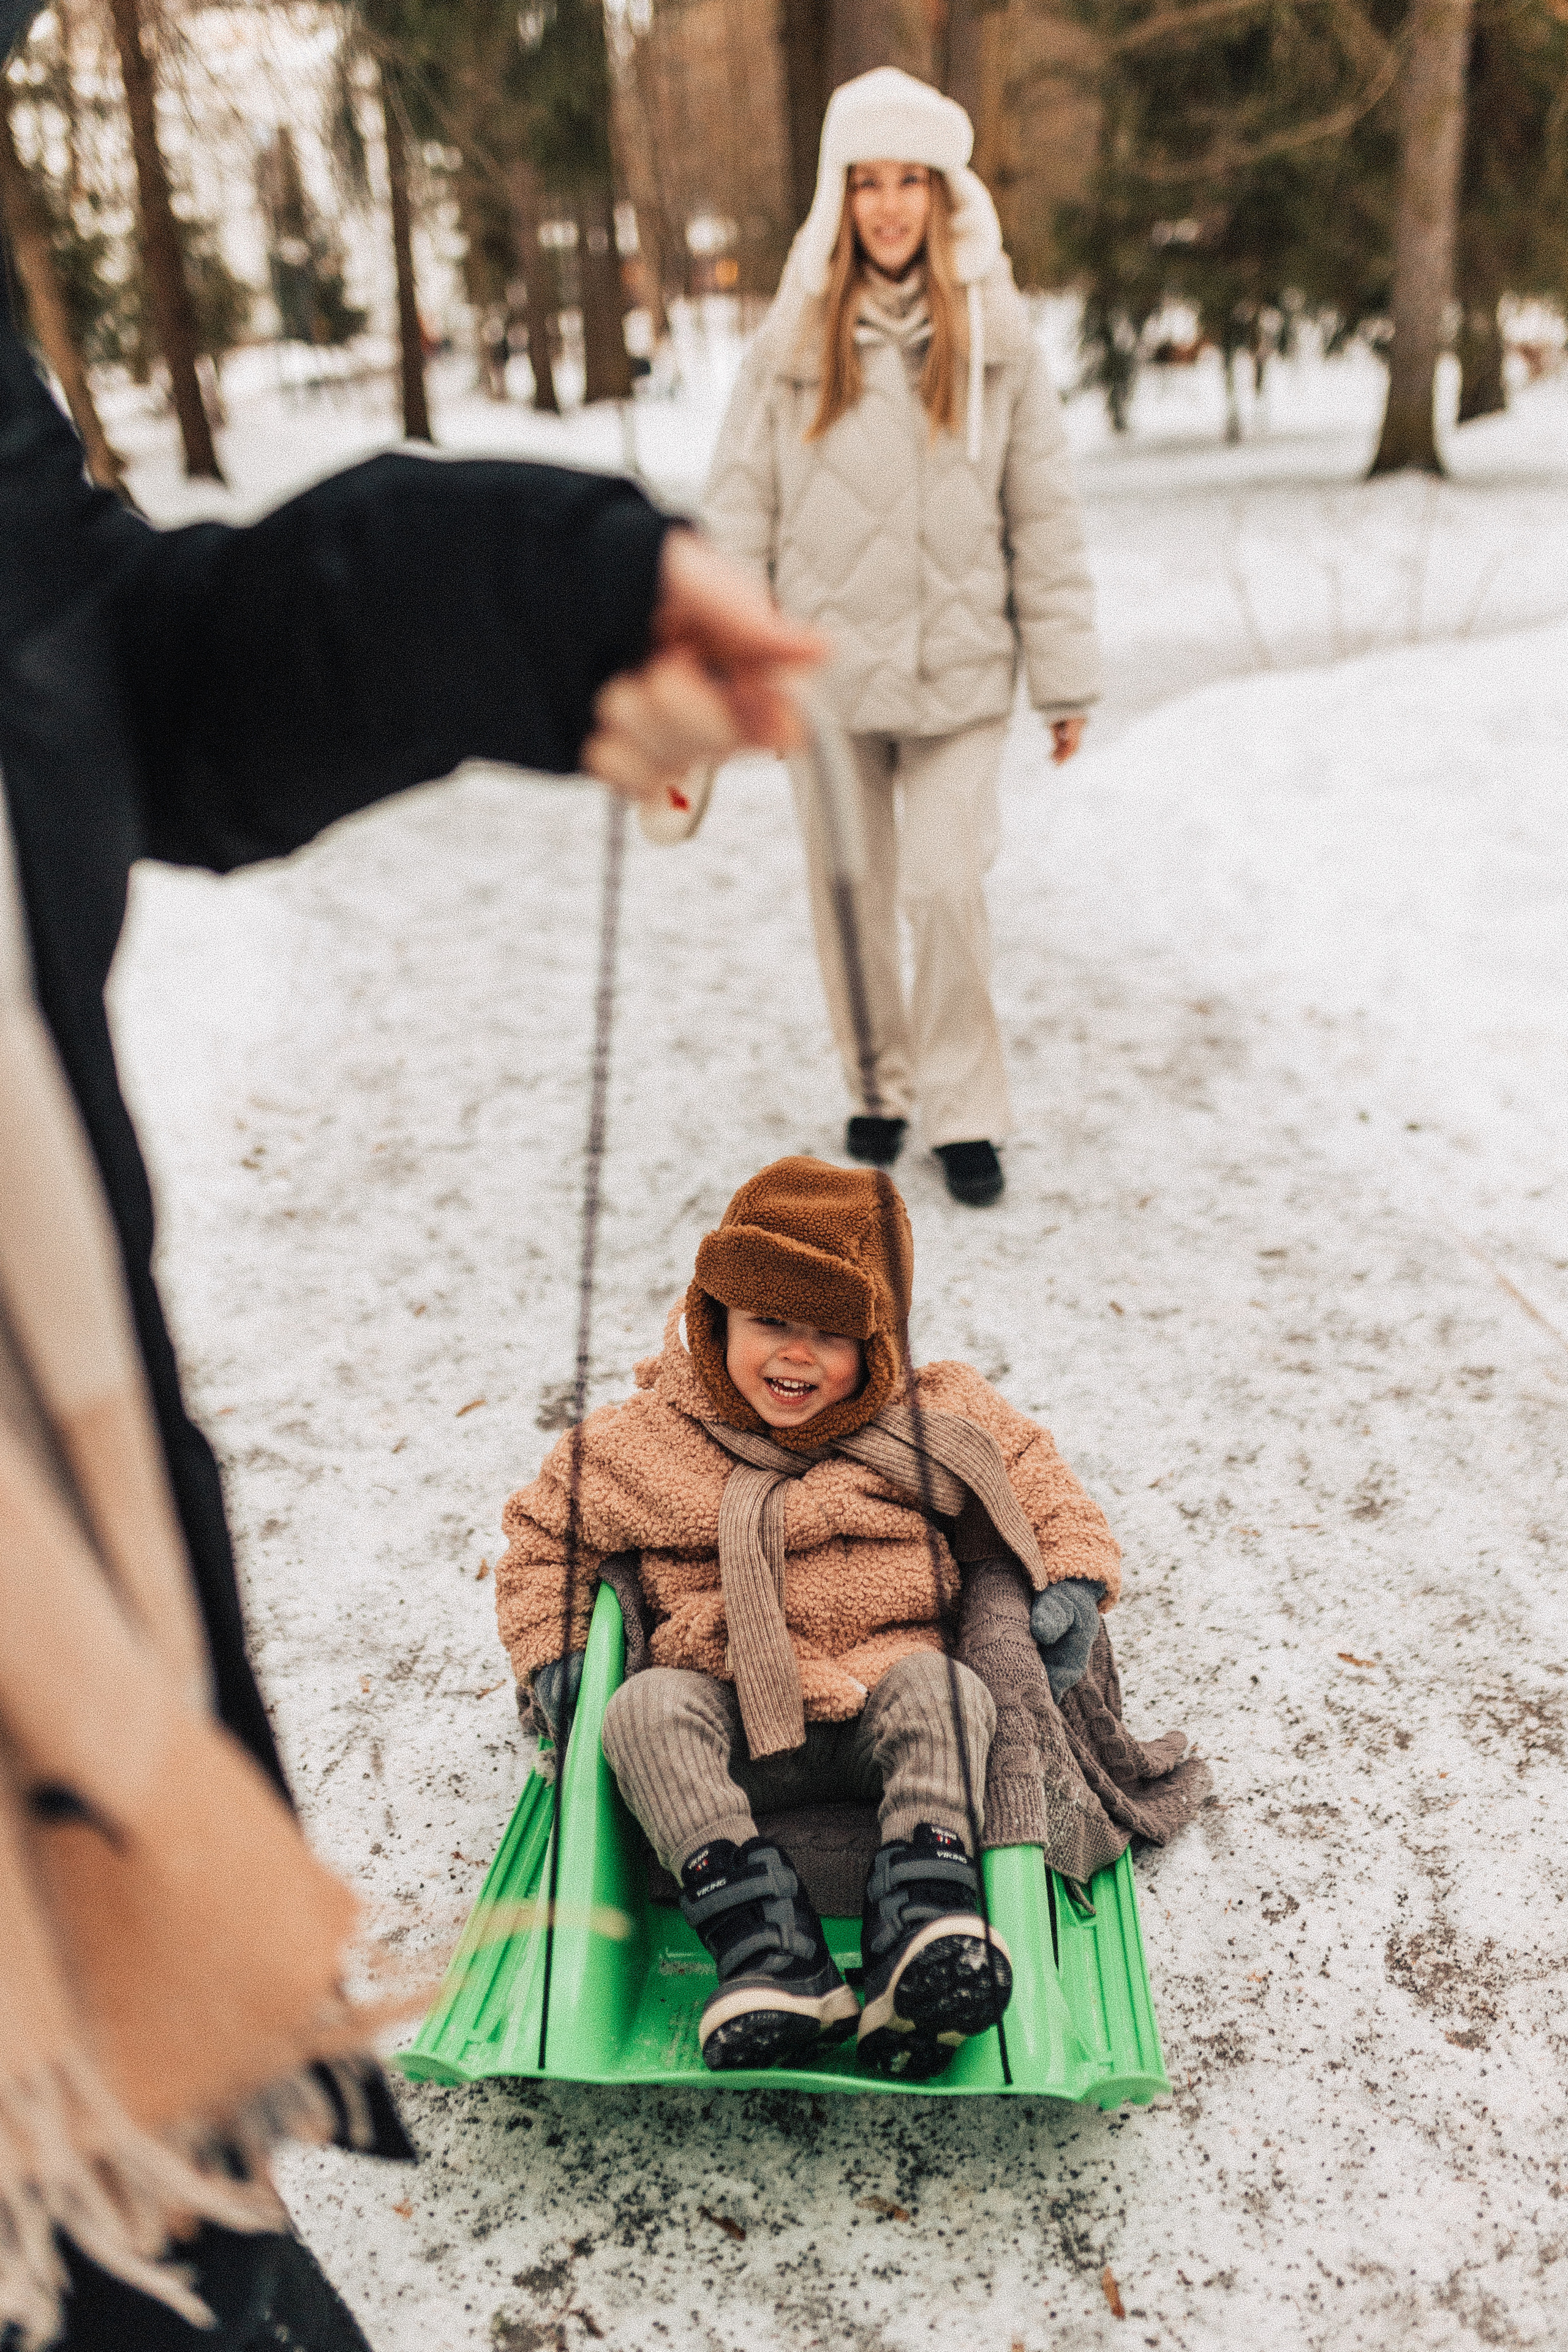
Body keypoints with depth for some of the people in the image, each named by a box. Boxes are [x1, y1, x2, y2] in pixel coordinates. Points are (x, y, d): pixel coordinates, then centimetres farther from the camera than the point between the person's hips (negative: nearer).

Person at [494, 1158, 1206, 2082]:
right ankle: (769, 1953, -42)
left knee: (944, 1689, -32)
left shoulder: (934, 1424, 4)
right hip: (735, 1732, 1)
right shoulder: (651, 1440, 4)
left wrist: (1073, 1590, -3)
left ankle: (925, 1928, -45)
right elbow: (543, 1531, 16)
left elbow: (1053, 1501, 15)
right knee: (650, 1709, -30)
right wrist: (551, 1656, 5)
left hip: (886, 1716, 0)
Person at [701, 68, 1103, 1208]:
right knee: (851, 899, 9)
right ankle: (879, 1088, 29)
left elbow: (1046, 516, 2)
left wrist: (1067, 679, 1)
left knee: (951, 891, -8)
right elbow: (739, 507, 3)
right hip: (825, 668, 1)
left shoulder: (997, 338, 0)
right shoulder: (794, 341, 1)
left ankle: (964, 1111, 10)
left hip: (958, 672, -1)